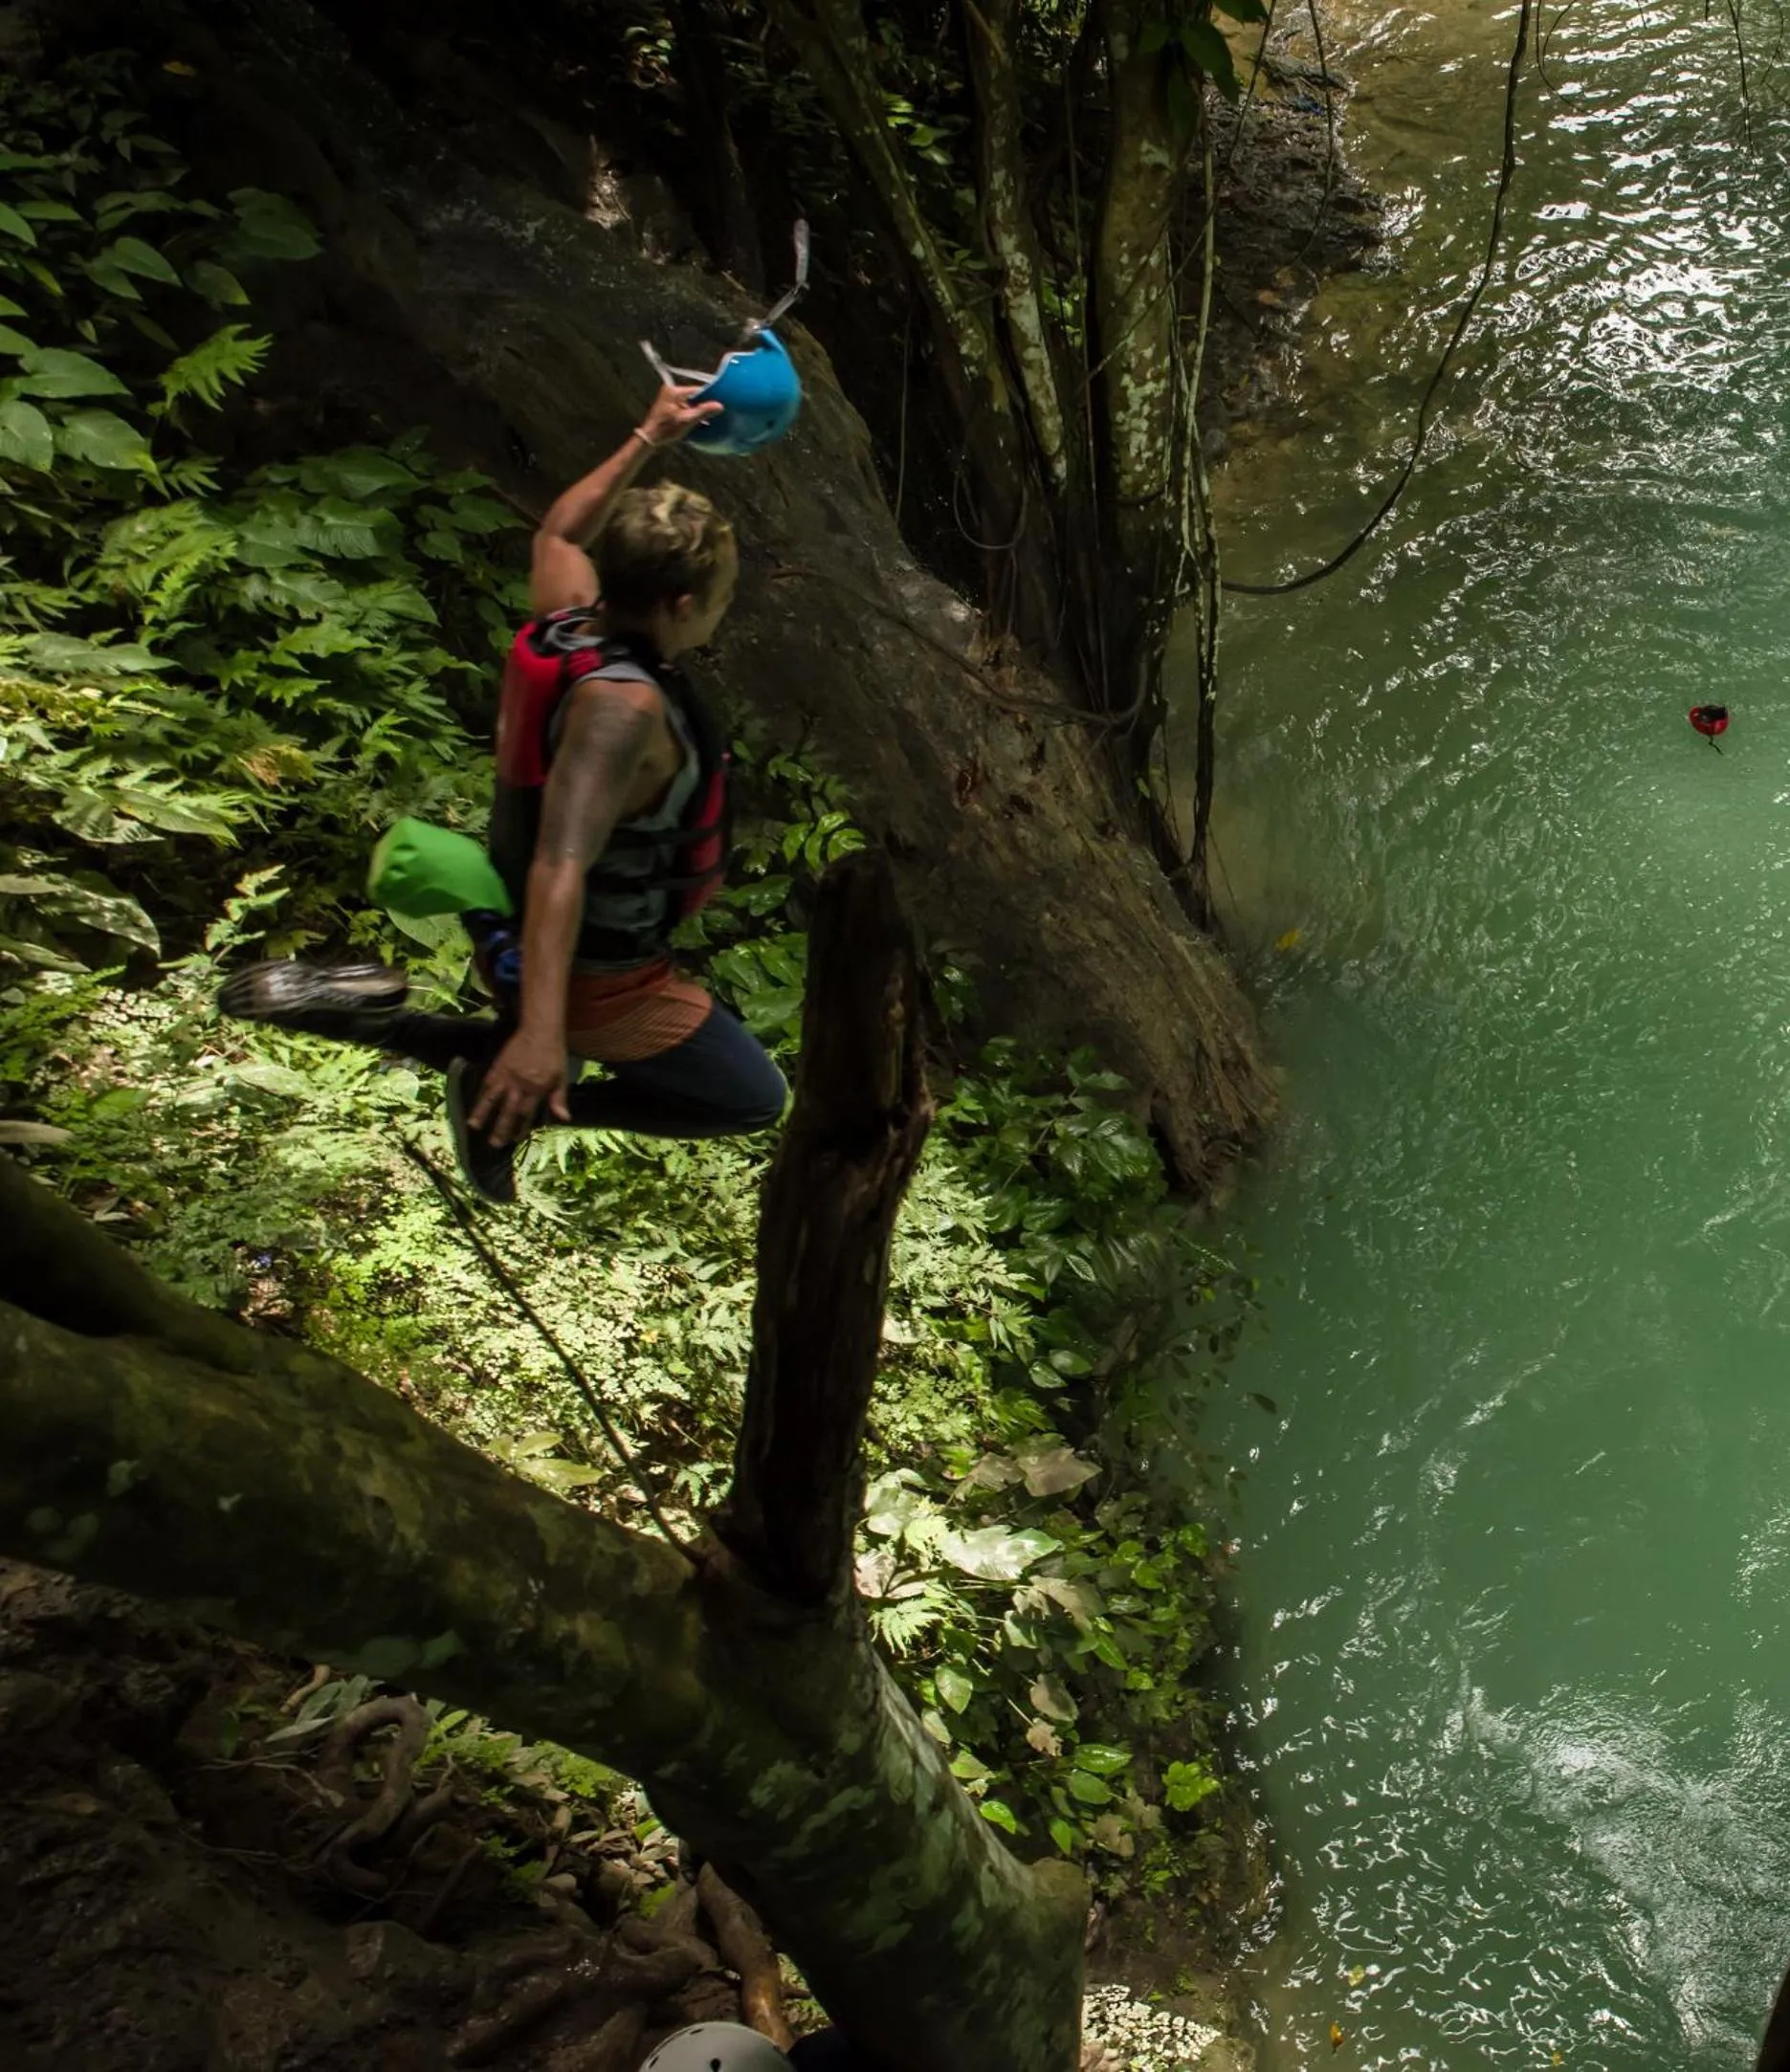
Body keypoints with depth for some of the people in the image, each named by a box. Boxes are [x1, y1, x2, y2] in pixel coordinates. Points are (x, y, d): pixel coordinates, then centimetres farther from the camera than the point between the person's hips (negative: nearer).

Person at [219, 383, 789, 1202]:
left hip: (511, 934, 9)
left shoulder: (567, 615, -10)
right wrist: (540, 1029, -56)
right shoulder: (619, 706, -35)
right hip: (592, 974, -9)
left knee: (538, 1053, 37)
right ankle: (512, 1104, -3)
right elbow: (560, 868, -46)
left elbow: (560, 531, 15)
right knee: (753, 1100, 6)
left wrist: (647, 439, 20)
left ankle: (361, 1008, 15)